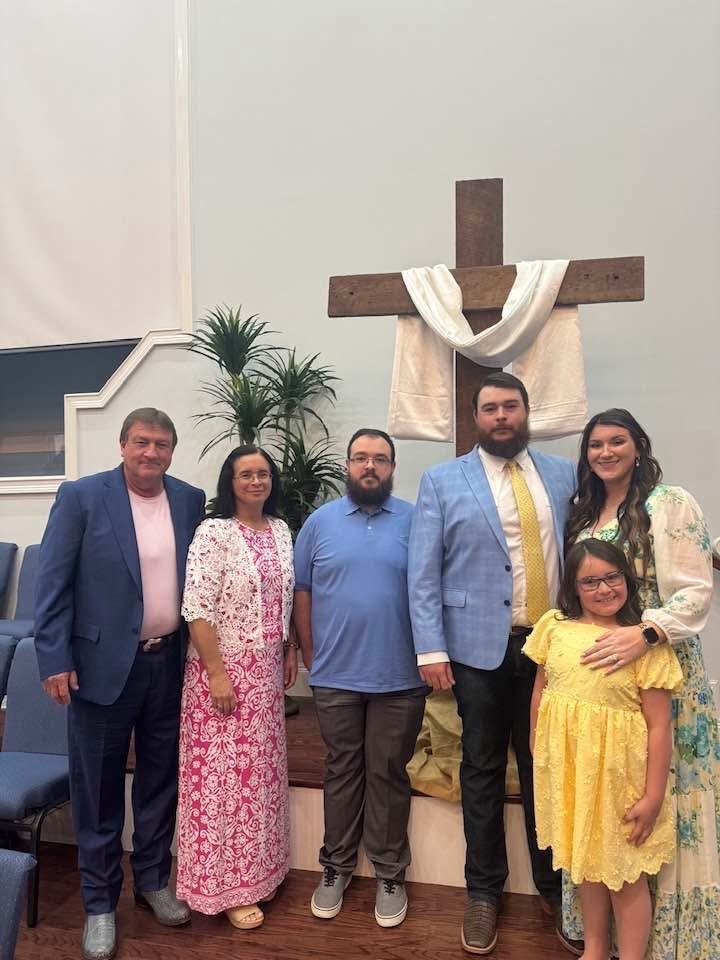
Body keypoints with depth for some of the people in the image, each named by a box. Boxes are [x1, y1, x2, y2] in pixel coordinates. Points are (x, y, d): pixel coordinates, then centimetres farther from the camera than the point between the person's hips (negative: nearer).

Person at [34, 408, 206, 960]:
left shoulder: (191, 500, 3)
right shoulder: (81, 496, -8)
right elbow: (53, 582, -8)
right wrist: (55, 659, -12)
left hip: (170, 663, 4)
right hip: (105, 664, -3)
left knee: (161, 780, 17)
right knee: (99, 789, 11)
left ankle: (153, 880, 38)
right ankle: (100, 903, 29)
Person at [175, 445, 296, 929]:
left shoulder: (281, 530, 6)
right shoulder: (214, 532, -15)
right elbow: (197, 609, -18)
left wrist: (290, 649, 12)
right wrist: (218, 673, -19)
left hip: (266, 669, 7)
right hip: (224, 669, -7)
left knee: (260, 767, 17)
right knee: (223, 770, 4)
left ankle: (257, 870, 35)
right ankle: (224, 885, 21)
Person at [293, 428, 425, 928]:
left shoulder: (415, 521, -2)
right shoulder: (320, 522, 1)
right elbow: (302, 592, 5)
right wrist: (310, 654, 3)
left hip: (400, 678, -1)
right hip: (335, 677, 1)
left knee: (389, 775, 13)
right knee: (342, 773, 16)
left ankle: (390, 874, 30)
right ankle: (336, 866, 33)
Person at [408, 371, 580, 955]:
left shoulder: (564, 475, 8)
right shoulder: (443, 481, 0)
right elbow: (423, 572, -4)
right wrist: (431, 649, -10)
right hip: (480, 647, -2)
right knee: (483, 770, 12)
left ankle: (553, 887, 34)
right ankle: (485, 891, 30)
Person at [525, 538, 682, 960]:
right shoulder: (554, 626, -3)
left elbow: (659, 726, -13)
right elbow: (540, 692, 7)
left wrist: (653, 796, -13)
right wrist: (536, 752, 10)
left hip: (617, 772, -4)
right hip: (566, 766, 4)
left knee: (625, 873, 12)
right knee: (586, 861, 22)